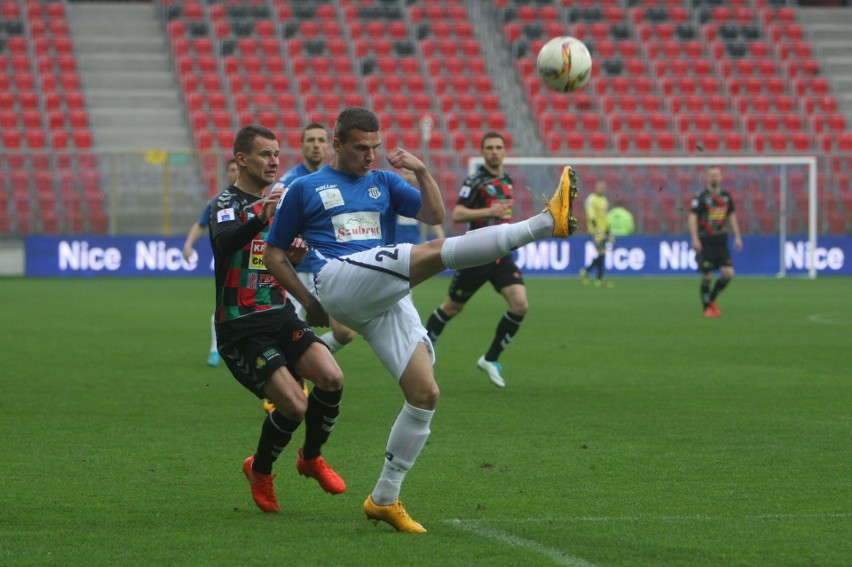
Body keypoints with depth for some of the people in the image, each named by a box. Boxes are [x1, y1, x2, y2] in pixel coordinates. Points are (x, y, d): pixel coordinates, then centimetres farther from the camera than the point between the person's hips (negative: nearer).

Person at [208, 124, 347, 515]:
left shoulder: (276, 203, 15)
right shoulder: (227, 204, -9)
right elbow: (224, 242, -33)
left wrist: (297, 253, 2)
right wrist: (262, 219, -52)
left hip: (281, 318, 7)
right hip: (240, 331, -7)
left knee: (332, 379, -17)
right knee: (294, 406, -20)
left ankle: (311, 458, 8)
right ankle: (260, 471, 9)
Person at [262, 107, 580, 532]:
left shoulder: (384, 182, 24)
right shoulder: (305, 189, 15)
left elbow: (435, 216, 13)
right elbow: (273, 254, 18)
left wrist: (421, 172, -2)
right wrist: (308, 302, 10)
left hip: (387, 300, 6)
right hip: (341, 281, -6)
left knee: (424, 393, -6)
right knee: (434, 252, -27)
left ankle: (384, 499, 4)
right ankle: (547, 223, -36)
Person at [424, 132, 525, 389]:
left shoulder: (506, 180, 13)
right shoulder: (476, 180, -10)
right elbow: (457, 214, -19)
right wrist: (490, 211, -27)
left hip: (502, 255, 6)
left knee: (520, 305, -13)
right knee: (451, 308, 7)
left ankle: (490, 359, 1)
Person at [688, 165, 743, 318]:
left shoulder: (726, 196, 10)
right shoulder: (701, 196, -7)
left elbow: (731, 216, 18)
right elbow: (693, 217, -11)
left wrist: (737, 236, 12)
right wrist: (695, 239, -19)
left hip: (721, 241, 5)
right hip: (705, 241, -5)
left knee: (728, 273, -4)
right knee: (707, 276, -3)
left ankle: (712, 300, 17)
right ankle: (707, 307, 13)